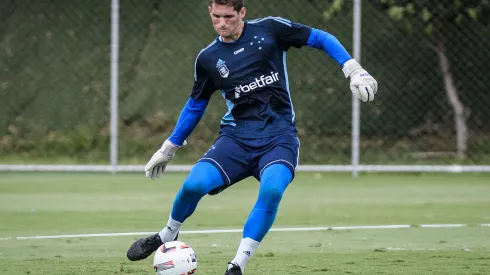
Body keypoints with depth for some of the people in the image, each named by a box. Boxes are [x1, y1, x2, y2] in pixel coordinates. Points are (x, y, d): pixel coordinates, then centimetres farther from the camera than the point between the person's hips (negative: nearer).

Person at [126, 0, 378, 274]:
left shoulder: (268, 29, -1)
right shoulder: (208, 58, 7)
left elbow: (321, 38, 4)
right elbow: (196, 104, 21)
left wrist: (353, 69, -7)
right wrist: (169, 148, 26)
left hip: (279, 134, -2)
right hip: (237, 135, 2)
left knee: (272, 189, -32)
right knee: (194, 184, -21)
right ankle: (167, 236, 10)